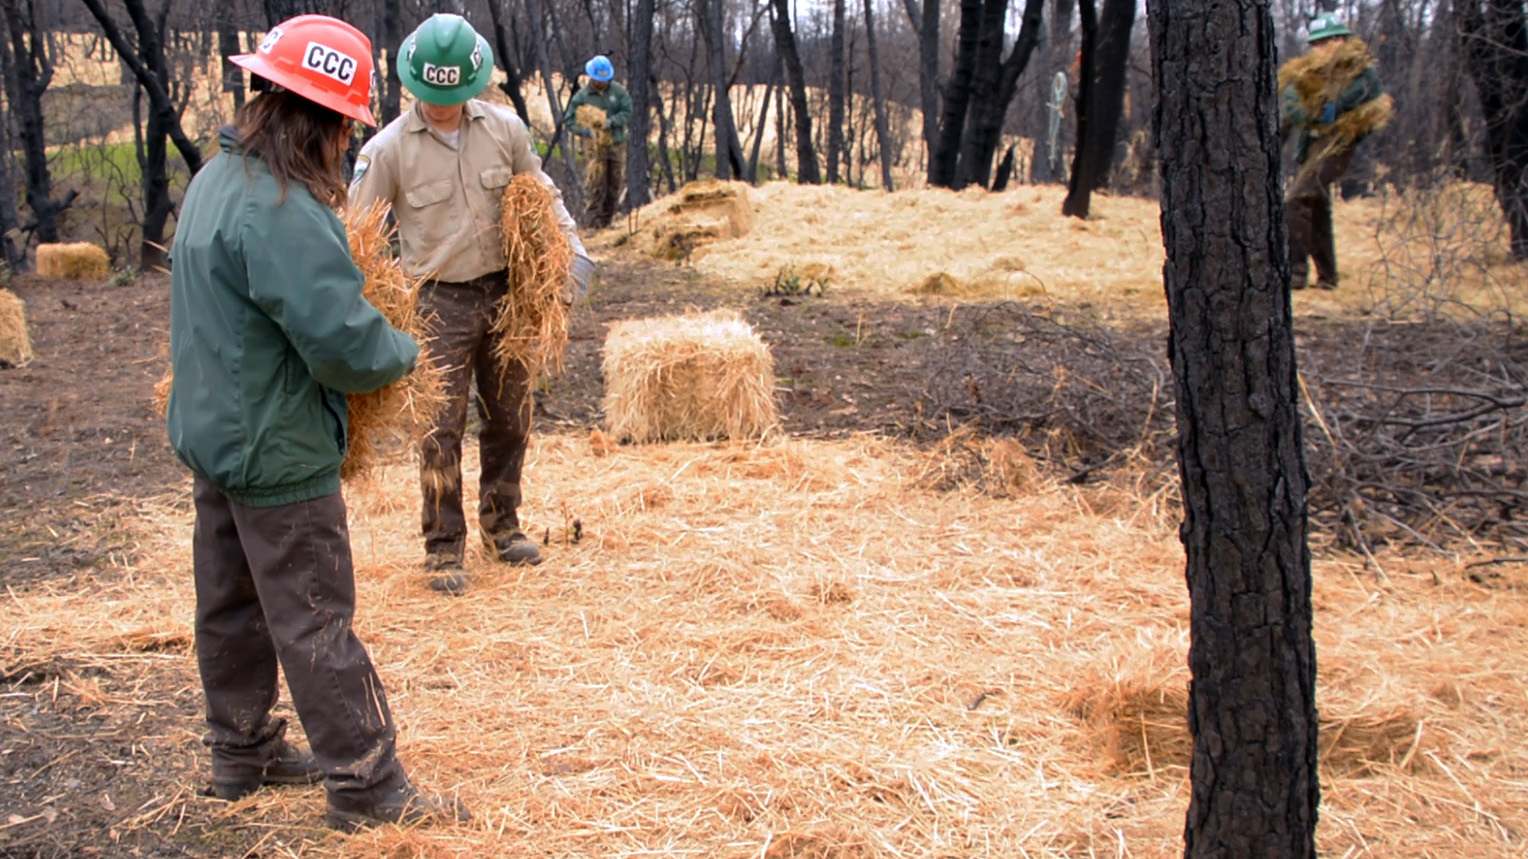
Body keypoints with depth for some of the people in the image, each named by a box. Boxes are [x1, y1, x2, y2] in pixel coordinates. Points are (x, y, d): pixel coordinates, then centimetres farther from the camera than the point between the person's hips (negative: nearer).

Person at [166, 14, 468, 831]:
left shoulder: (215, 179, 7)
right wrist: (404, 351, -7)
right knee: (314, 622, -1)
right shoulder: (282, 212, -26)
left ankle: (244, 752, 34)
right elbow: (344, 344, -29)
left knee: (230, 601, 19)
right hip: (277, 453, -10)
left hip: (211, 432, 10)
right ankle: (366, 788, 9)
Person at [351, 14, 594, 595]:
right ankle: (444, 547, 11)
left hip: (504, 291, 4)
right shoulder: (389, 148, -10)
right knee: (442, 429, -2)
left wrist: (570, 245, -3)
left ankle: (500, 521, 33)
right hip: (440, 303, -3)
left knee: (509, 416, 14)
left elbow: (541, 195, 12)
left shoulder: (505, 129, -1)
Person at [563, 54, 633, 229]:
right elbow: (569, 118, -4)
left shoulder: (618, 91, 2)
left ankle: (607, 220, 19)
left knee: (614, 184, 8)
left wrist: (612, 121, -20)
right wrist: (584, 130, -21)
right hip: (595, 145, -3)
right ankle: (595, 223, -6)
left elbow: (627, 112, -2)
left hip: (617, 144, 3)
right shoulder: (582, 95, -4)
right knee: (597, 185, -9)